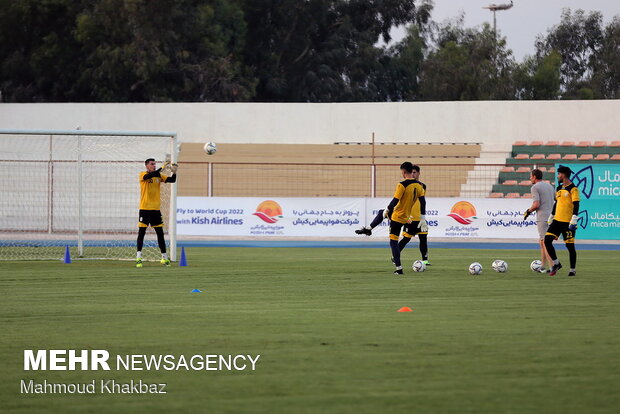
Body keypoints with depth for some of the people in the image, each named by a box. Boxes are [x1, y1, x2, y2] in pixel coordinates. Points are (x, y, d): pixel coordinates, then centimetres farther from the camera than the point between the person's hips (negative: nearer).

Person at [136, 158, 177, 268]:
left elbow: (172, 180, 0)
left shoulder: (159, 176, 9)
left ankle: (165, 258, 13)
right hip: (145, 208, -4)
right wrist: (162, 168, -32)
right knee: (141, 233, -6)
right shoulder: (143, 175, -4)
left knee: (160, 233, 7)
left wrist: (174, 172, -19)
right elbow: (149, 176, -26)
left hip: (156, 209, 4)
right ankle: (138, 258, -5)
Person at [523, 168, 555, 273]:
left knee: (544, 242, -8)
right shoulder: (550, 186, 18)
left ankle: (552, 267, -16)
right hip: (551, 216, 8)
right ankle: (543, 266, 19)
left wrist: (528, 211, -1)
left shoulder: (535, 187, -7)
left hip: (542, 217, -8)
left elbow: (536, 204, -16)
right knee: (542, 241, 17)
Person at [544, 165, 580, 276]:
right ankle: (556, 263, 11)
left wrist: (573, 221, -21)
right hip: (557, 221, 8)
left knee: (570, 246, -1)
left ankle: (572, 270, 8)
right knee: (547, 240, -3)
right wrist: (550, 219, 24)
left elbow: (576, 205, -14)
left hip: (567, 222, -8)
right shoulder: (559, 188, 16)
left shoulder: (573, 189, -9)